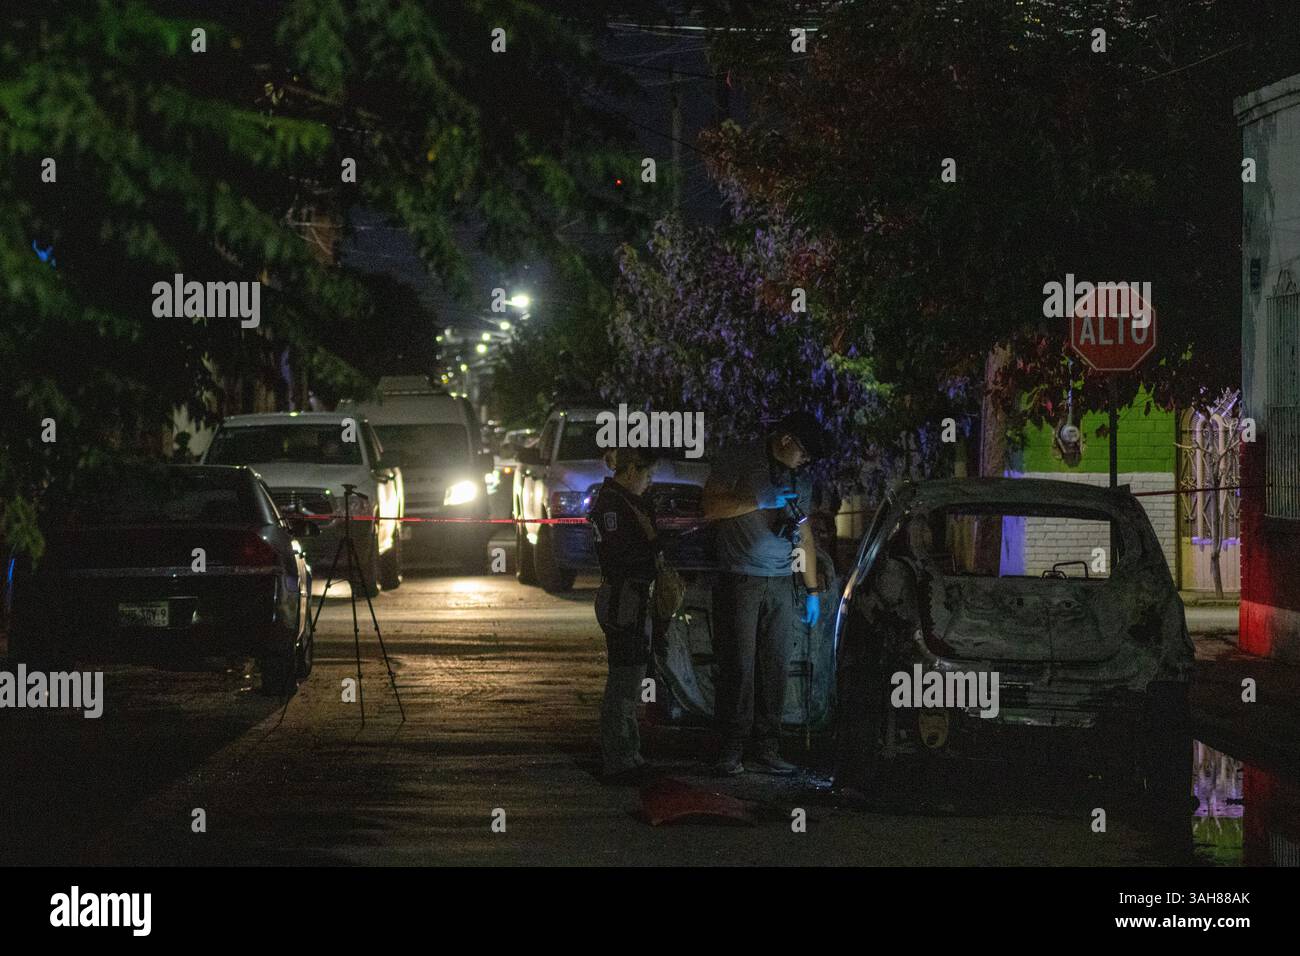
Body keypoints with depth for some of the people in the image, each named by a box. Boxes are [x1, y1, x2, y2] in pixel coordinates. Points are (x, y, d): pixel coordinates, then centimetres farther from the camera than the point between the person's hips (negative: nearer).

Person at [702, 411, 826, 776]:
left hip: (781, 582, 5)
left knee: (775, 667, -1)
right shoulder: (738, 462, 0)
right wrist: (761, 502, -15)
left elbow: (805, 537, 22)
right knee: (738, 665, -8)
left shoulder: (800, 480, 17)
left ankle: (767, 750, 1)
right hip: (740, 580, -5)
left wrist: (813, 590, 20)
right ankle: (732, 750, -5)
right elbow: (712, 506, -10)